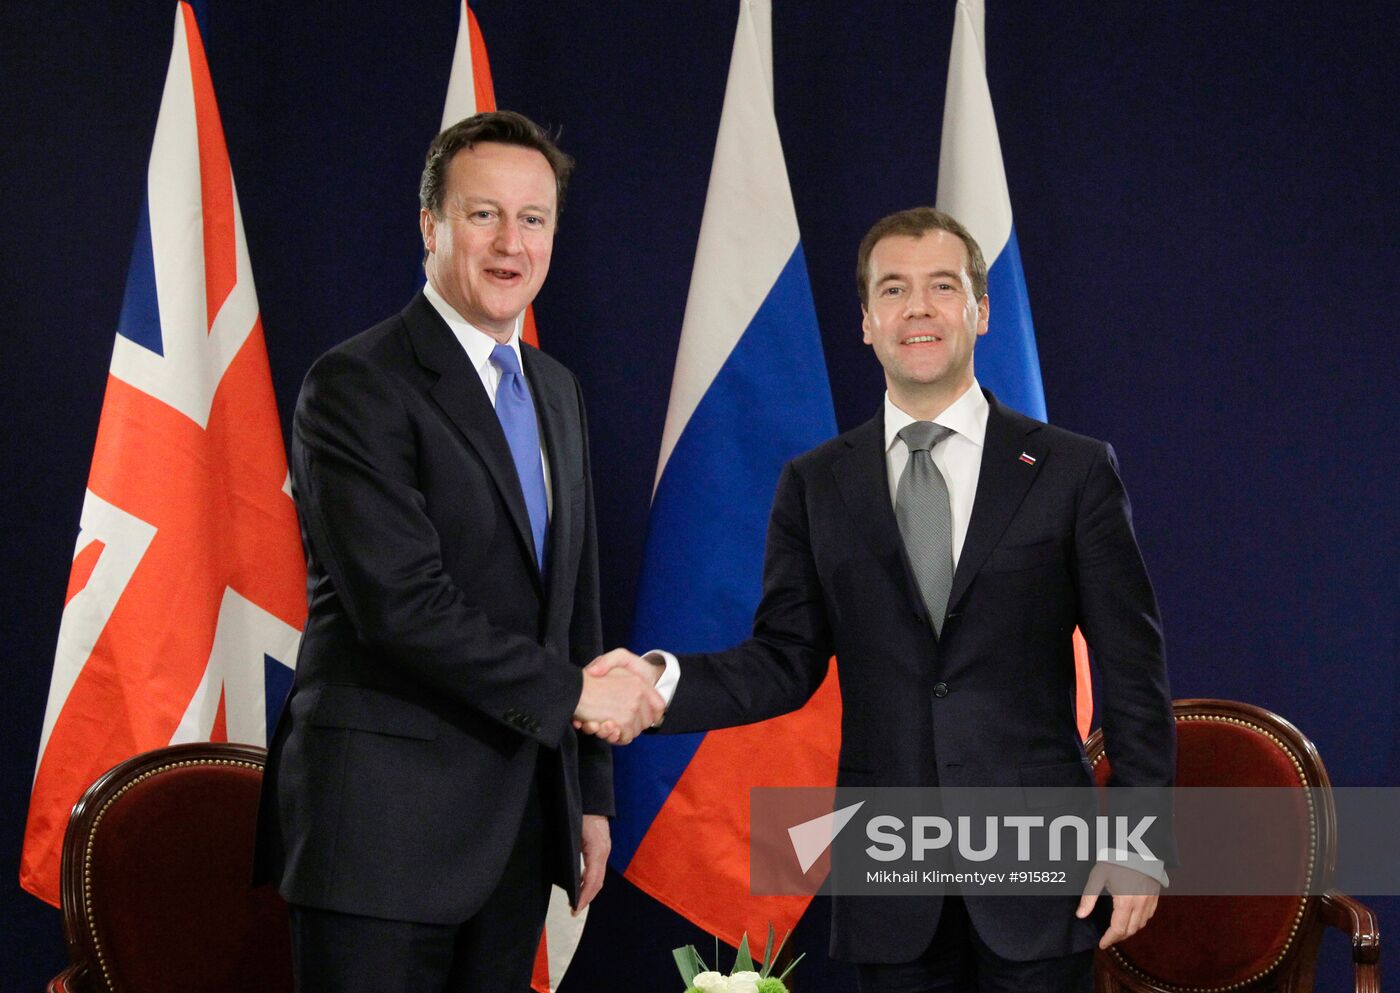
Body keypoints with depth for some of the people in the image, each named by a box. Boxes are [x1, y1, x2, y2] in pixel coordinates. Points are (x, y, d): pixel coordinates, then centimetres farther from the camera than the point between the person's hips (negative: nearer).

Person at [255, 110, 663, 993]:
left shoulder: (556, 391, 16)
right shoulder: (357, 386, -10)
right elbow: (402, 604, -19)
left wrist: (591, 790, 16)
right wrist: (571, 691, -12)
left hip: (520, 823, 7)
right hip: (387, 822, -7)